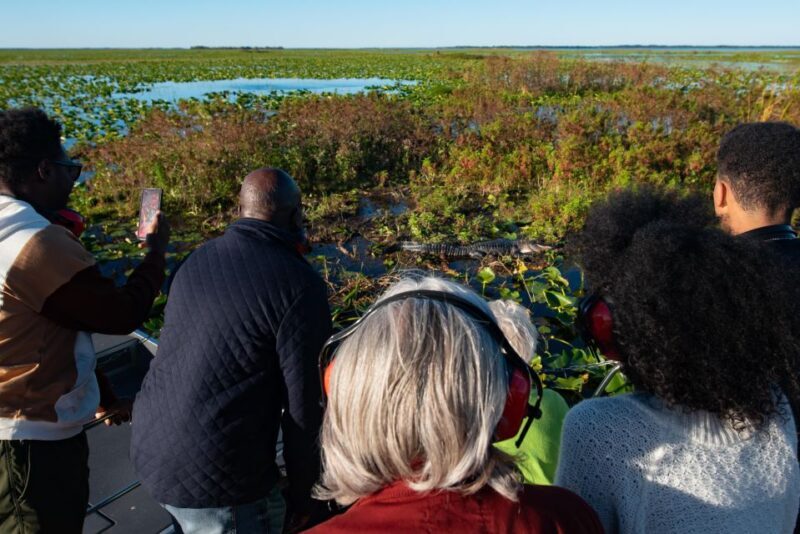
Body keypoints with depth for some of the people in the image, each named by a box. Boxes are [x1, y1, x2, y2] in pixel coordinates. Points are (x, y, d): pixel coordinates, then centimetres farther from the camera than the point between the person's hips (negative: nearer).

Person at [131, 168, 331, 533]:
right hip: (215, 474, -7)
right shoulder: (299, 284, -18)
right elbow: (303, 404, -16)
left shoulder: (197, 259, 4)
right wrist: (302, 492, -1)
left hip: (149, 447, 7)